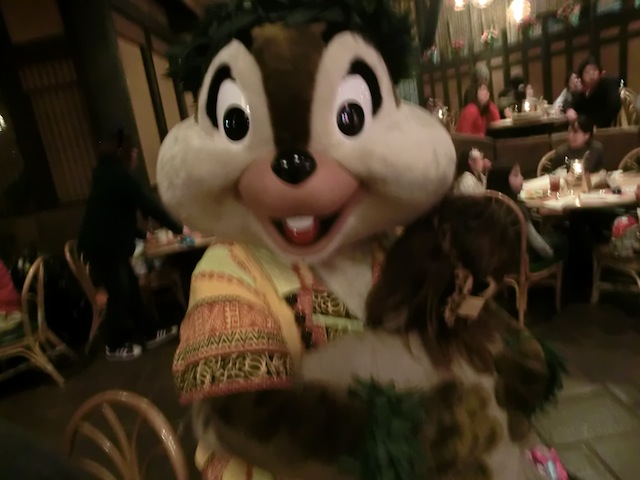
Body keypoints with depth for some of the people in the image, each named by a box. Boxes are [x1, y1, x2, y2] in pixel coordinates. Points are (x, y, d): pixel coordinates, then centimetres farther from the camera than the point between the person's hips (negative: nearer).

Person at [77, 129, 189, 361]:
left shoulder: (107, 175, 16)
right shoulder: (119, 176, -13)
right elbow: (149, 205, -13)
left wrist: (142, 234, 27)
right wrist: (178, 228, -6)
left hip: (106, 244, 9)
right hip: (102, 246, -9)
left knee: (131, 288, 12)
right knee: (119, 294, 0)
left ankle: (149, 333, 21)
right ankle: (115, 346, 15)